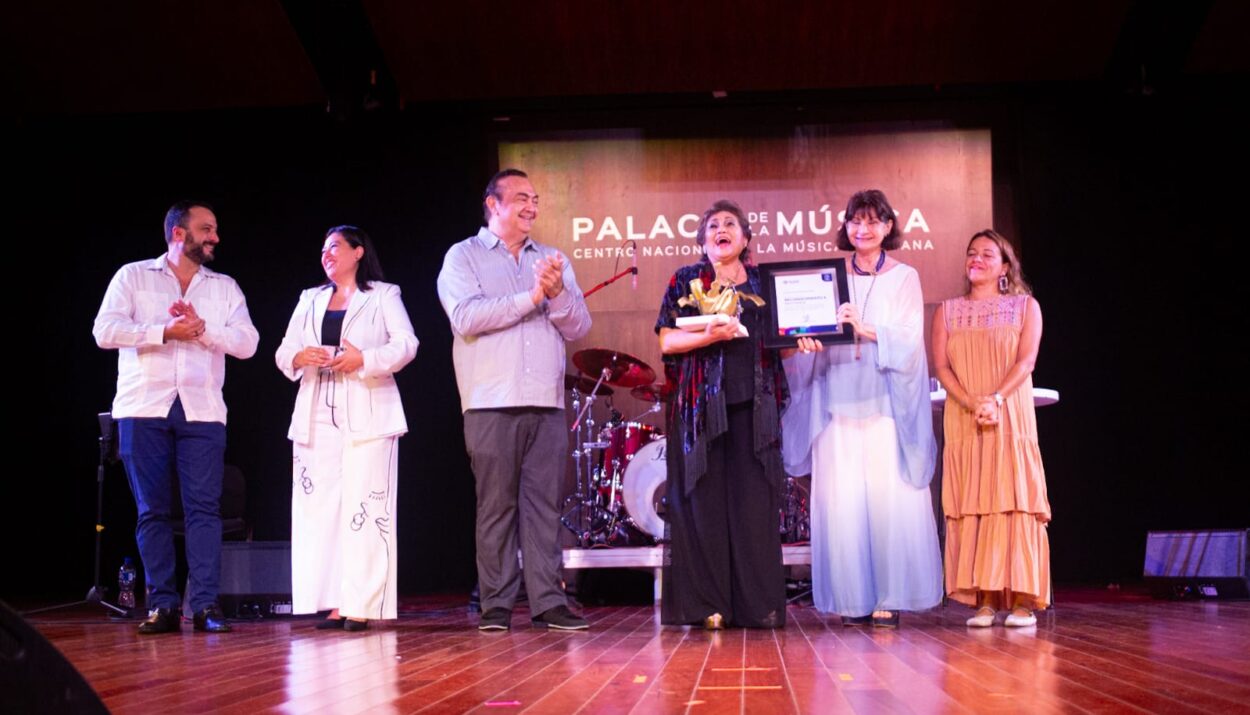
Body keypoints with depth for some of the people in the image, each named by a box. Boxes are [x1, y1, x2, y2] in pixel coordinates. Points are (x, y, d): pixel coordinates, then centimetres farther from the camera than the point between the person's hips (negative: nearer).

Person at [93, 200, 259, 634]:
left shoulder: (224, 287, 14)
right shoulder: (134, 277, 9)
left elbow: (247, 342, 3)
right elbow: (105, 331, -4)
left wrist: (202, 328, -10)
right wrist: (164, 332, -11)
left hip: (202, 411, 1)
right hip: (144, 408, -1)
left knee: (204, 507, -6)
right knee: (152, 510, 0)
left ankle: (206, 605, -6)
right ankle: (162, 606, 5)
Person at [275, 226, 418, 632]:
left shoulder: (383, 295, 9)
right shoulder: (310, 300, 22)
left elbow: (406, 344, -4)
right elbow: (283, 353, 14)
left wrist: (365, 360, -19)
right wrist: (299, 357, -9)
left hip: (367, 417, -4)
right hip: (316, 417, 5)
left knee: (364, 507, -9)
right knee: (319, 508, -2)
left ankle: (361, 606, -9)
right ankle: (332, 604, 0)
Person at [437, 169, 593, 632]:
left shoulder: (552, 261, 19)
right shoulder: (464, 256, 7)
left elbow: (579, 327, 11)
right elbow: (466, 317, -11)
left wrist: (557, 293, -8)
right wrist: (531, 297, -11)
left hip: (547, 403, 4)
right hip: (492, 403, -4)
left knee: (545, 503, 1)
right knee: (496, 505, -2)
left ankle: (547, 601, 4)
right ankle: (496, 605, 3)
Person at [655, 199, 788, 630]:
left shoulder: (764, 283, 15)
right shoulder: (686, 281, 9)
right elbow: (667, 341, -1)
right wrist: (710, 335, -17)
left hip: (754, 407, 2)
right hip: (703, 406, -2)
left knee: (755, 504, -2)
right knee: (704, 503, -4)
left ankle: (758, 604, 2)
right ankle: (707, 604, 0)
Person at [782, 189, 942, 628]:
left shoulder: (904, 277, 7)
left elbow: (909, 338, -4)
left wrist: (864, 328, -20)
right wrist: (809, 342, -17)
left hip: (885, 400, -2)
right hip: (838, 398, 2)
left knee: (889, 497, -7)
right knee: (841, 499, -3)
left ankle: (888, 597, -1)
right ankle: (853, 598, 3)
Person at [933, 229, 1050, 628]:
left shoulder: (1025, 307, 10)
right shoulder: (948, 312, 15)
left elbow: (1026, 360, -3)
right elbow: (941, 366, 3)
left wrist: (996, 400, -18)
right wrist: (973, 404, -13)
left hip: (1011, 419, -2)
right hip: (963, 421, 2)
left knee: (1014, 502, -7)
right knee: (972, 505, -4)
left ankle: (1022, 600, -7)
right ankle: (984, 601, -4)